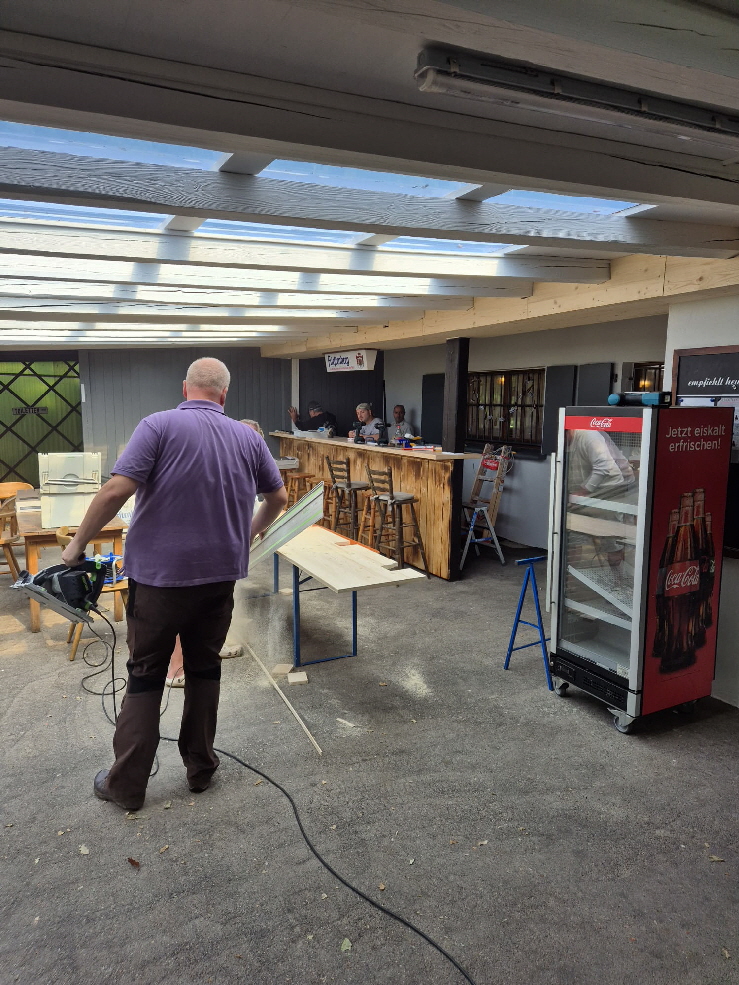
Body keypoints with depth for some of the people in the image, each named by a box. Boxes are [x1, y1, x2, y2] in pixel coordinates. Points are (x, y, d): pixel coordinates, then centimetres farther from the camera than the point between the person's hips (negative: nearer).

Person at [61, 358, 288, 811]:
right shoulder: (249, 437, 4)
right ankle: (201, 767, 26)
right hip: (220, 573, 3)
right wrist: (251, 532, 31)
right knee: (205, 668, 17)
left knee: (145, 675, 9)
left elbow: (117, 490, -18)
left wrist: (79, 542, -4)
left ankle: (127, 784, 18)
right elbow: (279, 497, 12)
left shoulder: (159, 425, -9)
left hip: (161, 572, -3)